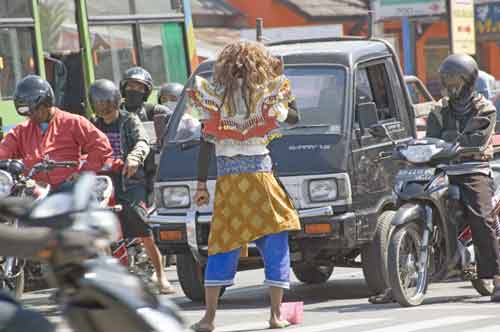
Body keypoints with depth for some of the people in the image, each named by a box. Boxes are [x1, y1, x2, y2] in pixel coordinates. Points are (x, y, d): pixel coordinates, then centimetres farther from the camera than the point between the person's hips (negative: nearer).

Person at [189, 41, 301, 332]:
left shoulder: (214, 96, 0)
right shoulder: (265, 96, -3)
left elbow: (207, 142, 0)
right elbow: (294, 117, 14)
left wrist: (202, 183, 6)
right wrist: (281, 81, 18)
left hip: (227, 180, 2)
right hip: (260, 177, -2)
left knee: (222, 246, 6)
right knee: (276, 245, 7)